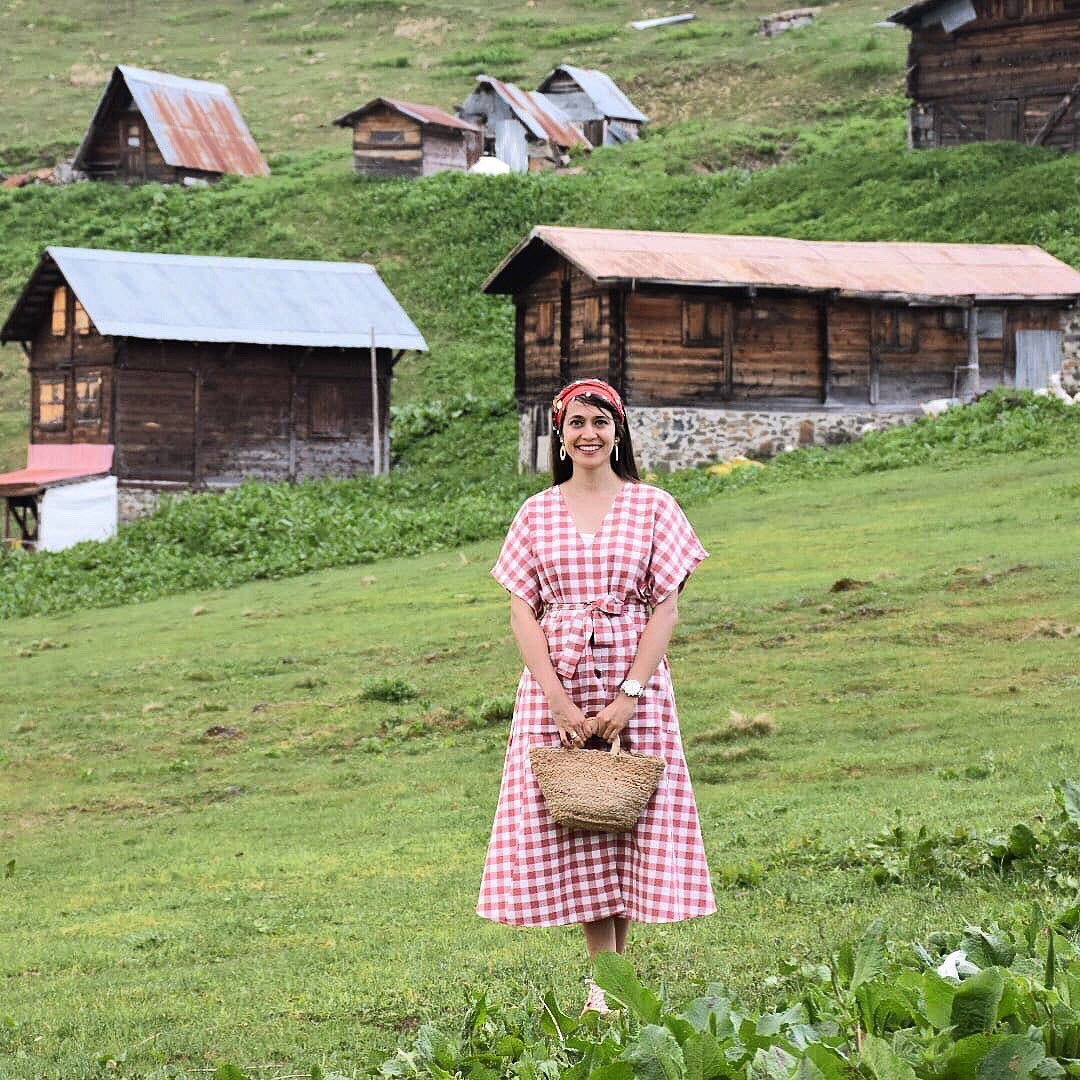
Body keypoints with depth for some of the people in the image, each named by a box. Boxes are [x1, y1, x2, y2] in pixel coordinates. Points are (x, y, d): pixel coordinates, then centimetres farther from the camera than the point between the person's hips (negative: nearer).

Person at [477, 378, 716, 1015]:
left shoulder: (652, 507, 2)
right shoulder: (538, 514, 7)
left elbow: (667, 608, -2)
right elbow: (523, 611, 2)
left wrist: (629, 695, -12)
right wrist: (559, 700, -10)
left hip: (634, 682, -1)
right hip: (555, 686, 1)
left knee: (630, 823, 0)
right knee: (568, 828, 0)